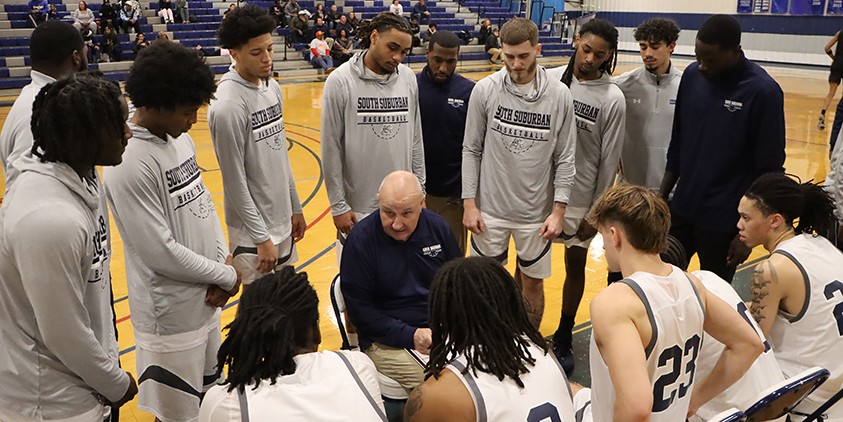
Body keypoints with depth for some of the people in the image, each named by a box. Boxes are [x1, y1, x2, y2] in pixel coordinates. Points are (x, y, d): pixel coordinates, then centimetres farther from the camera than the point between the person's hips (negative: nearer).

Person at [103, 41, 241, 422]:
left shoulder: (181, 139, 4)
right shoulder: (129, 161, -23)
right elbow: (161, 252, -23)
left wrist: (222, 258, -4)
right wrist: (227, 276, -12)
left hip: (206, 298, 8)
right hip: (171, 315, -8)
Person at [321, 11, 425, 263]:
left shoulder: (409, 79, 4)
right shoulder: (341, 81, -9)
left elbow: (415, 140, 11)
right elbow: (331, 149, -7)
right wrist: (338, 206, -8)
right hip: (358, 207, -4)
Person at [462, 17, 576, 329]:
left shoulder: (559, 95, -5)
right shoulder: (486, 90, -6)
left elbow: (565, 158, -1)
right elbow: (471, 150, -1)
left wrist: (558, 210, -6)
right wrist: (469, 203, -4)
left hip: (537, 213, 0)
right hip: (490, 209, 0)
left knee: (533, 282, 12)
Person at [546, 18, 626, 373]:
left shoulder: (613, 99, -10)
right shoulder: (548, 80, -3)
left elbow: (610, 160, -6)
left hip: (579, 199, -2)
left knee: (575, 267, 12)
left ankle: (563, 338, 32)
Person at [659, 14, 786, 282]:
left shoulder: (763, 91, -15)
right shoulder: (692, 75, -1)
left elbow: (769, 170, -12)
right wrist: (662, 196, 9)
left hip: (724, 222, -4)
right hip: (681, 210, 5)